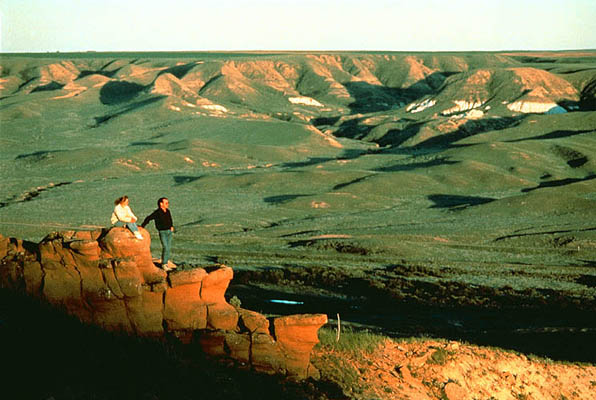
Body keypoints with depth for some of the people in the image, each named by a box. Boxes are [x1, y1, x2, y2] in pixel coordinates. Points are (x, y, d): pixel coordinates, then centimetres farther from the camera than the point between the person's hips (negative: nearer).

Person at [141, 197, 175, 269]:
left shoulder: (167, 211, 5)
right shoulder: (157, 213, -15)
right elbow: (148, 219, -10)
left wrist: (172, 226, 13)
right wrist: (142, 227, -8)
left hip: (169, 231, 6)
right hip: (162, 232, -6)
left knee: (168, 247, 11)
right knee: (165, 248, -12)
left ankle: (167, 260, 26)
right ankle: (164, 264, -4)